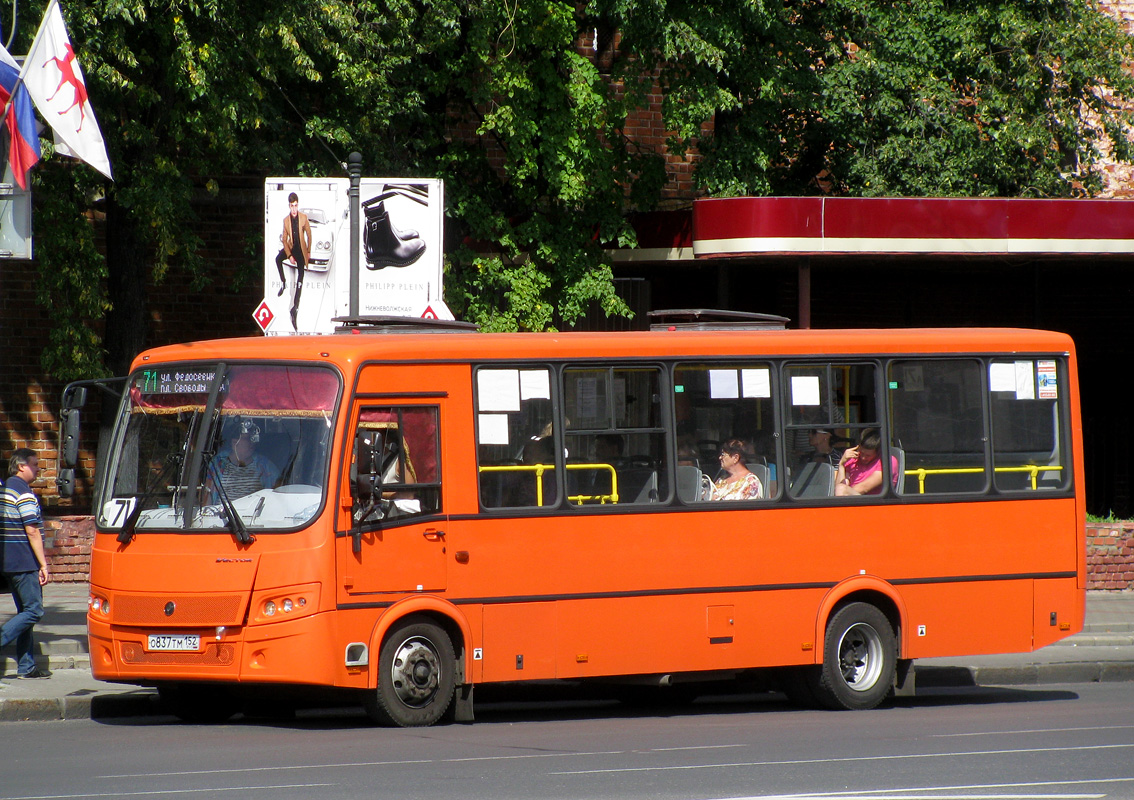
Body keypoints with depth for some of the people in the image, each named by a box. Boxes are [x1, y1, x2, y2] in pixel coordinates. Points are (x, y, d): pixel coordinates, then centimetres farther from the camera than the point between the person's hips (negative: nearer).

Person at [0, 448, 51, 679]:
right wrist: (43, 565, -14)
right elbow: (32, 532, -18)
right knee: (34, 611, -6)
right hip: (24, 562, -10)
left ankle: (26, 666, 11)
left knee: (25, 611, 12)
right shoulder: (24, 493, -14)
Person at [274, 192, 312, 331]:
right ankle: (283, 283, -3)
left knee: (300, 281, -2)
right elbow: (284, 239, -2)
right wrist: (289, 256, -12)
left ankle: (295, 308, 2)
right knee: (278, 259, -26)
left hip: (301, 249, -2)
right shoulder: (286, 220, -8)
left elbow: (309, 234, -1)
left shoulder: (304, 218, -14)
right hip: (291, 247, 2)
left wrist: (308, 251, 5)